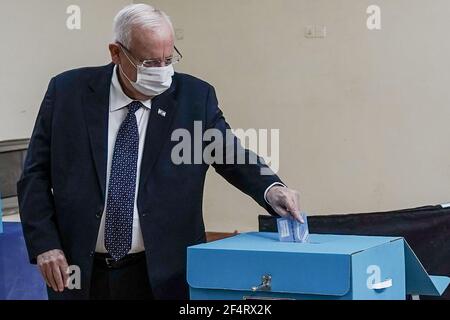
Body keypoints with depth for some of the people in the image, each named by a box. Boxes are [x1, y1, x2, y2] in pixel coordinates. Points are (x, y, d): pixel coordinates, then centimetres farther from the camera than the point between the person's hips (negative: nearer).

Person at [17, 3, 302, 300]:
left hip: (163, 275, 0)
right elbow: (36, 175, 2)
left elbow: (231, 155, -4)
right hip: (81, 273, 1)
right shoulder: (67, 92, -1)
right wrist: (45, 244, -8)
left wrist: (271, 189, -23)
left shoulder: (194, 96, -2)